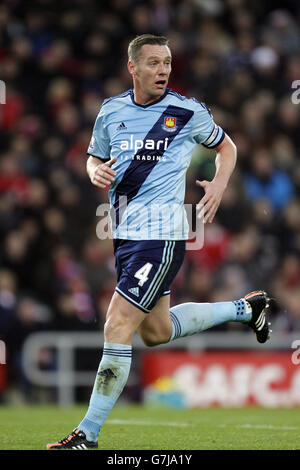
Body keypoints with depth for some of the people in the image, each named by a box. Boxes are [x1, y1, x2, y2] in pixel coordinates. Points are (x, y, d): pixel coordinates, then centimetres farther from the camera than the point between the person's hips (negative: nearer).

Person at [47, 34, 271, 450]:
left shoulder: (187, 112, -5)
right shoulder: (111, 111, 6)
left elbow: (225, 147, 12)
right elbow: (94, 157, 19)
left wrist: (219, 185, -5)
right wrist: (96, 172, -4)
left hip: (162, 234, -7)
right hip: (125, 233, 7)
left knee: (118, 325, -13)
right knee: (156, 332, 17)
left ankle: (88, 434, -7)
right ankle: (245, 308, 39)